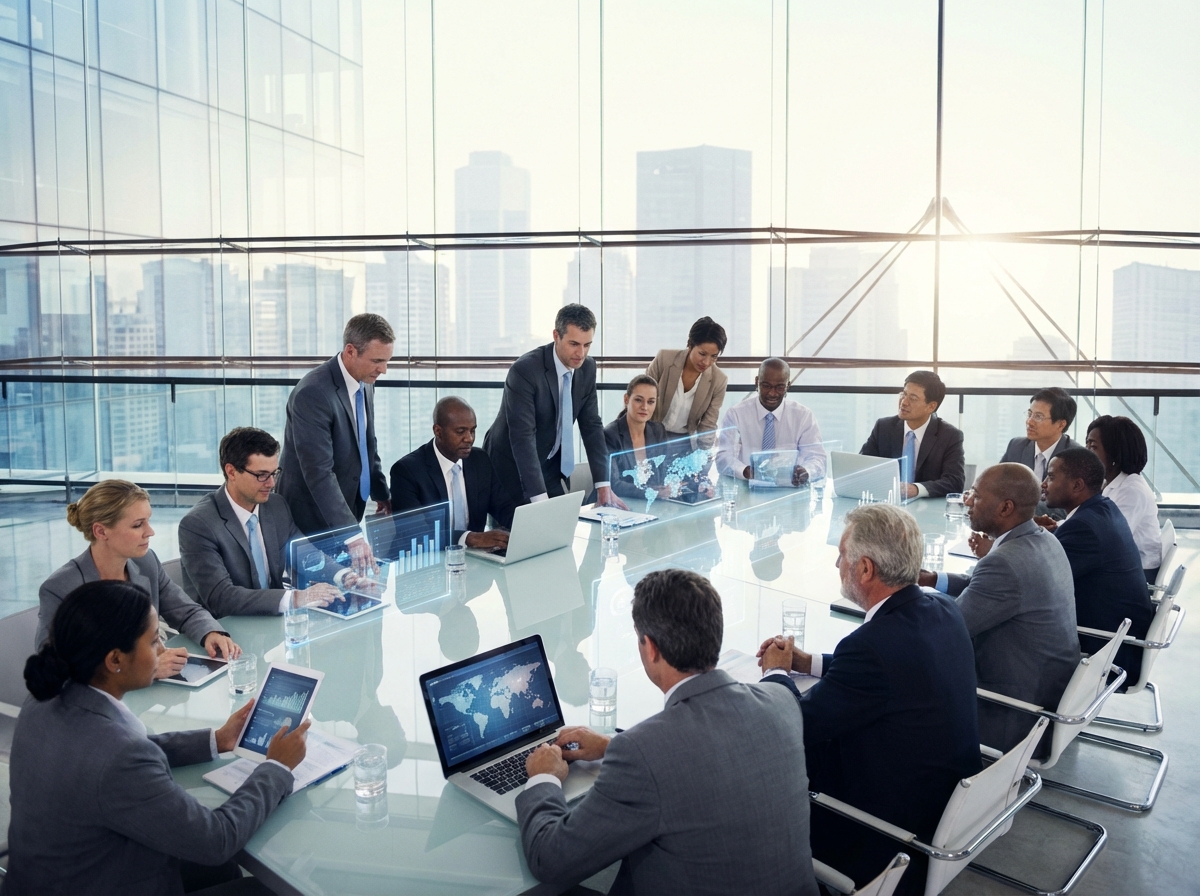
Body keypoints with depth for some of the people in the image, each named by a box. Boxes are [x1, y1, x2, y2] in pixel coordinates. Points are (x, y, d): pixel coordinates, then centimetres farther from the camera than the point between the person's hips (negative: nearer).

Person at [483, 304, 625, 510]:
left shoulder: (587, 368, -5)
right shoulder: (524, 369, -26)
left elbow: (591, 426, -1)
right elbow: (522, 437, -31)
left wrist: (603, 485, -10)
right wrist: (539, 498, -38)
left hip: (550, 467, 6)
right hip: (513, 467, -5)